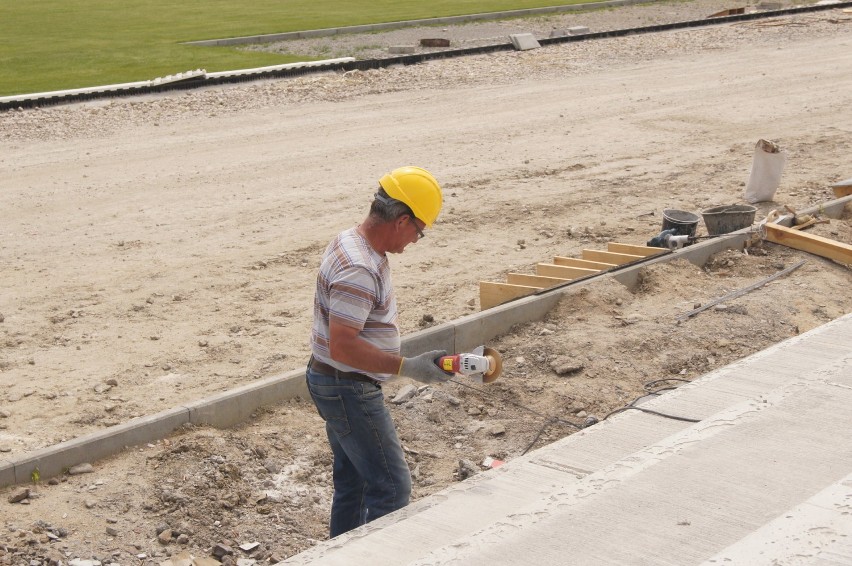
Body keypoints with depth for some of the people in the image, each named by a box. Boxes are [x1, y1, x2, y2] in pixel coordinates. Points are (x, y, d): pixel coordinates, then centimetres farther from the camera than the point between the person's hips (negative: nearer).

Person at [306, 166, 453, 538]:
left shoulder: (353, 242, 6)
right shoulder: (359, 270, -27)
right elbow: (343, 346, -32)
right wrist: (407, 368, -29)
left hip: (339, 385, 11)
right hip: (348, 391, -11)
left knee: (353, 482, 19)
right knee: (392, 488, -6)